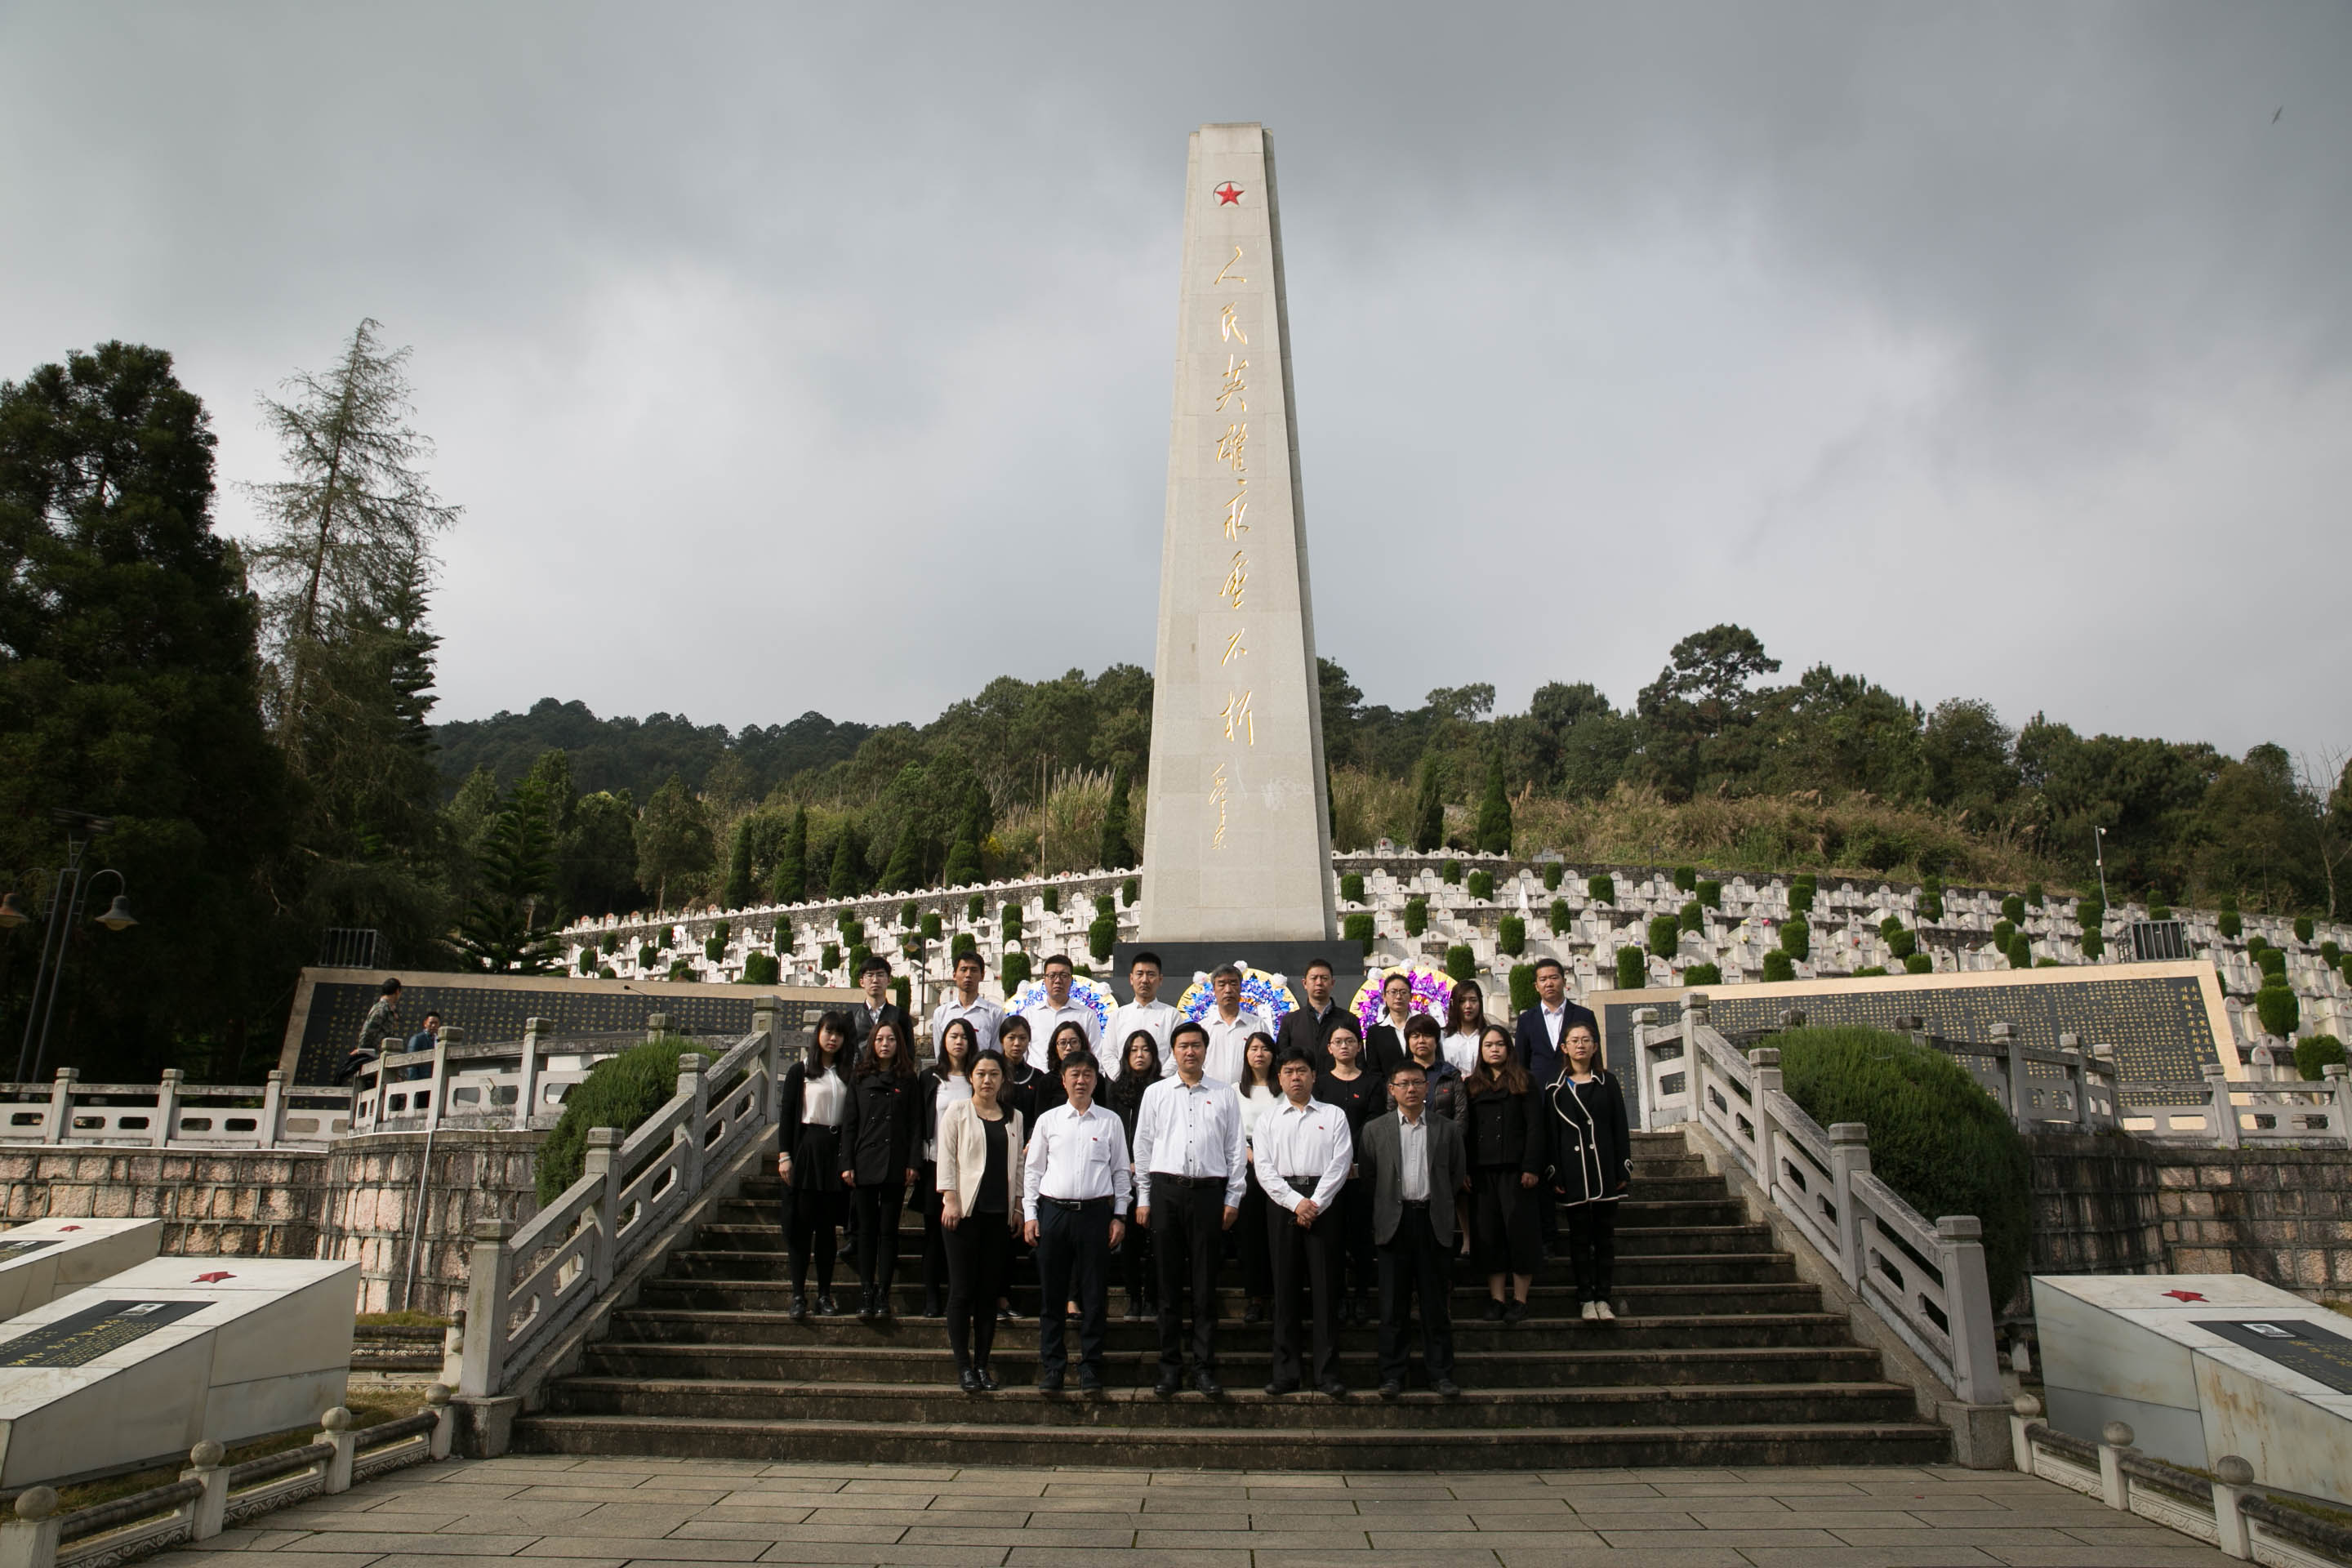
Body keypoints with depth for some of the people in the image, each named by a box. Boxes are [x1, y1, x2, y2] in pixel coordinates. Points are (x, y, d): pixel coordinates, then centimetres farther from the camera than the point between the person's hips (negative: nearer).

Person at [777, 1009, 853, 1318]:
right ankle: (799, 1295, 3)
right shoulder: (800, 1071, 1)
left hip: (836, 1153, 2)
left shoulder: (847, 1074, 8)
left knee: (828, 1226, 6)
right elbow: (787, 1115, 0)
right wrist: (784, 1155, -7)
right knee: (802, 1225, -1)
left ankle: (825, 1295, 12)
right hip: (806, 1150, -2)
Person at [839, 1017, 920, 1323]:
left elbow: (914, 1123, 2)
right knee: (867, 1229, 5)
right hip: (864, 1164, 1)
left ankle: (883, 1293, 10)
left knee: (888, 1229, 3)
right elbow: (849, 1123, 5)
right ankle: (867, 1292, 11)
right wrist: (847, 1164, -2)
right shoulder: (859, 1078, 7)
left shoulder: (907, 1080, 4)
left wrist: (912, 1163, -5)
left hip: (895, 1166, -1)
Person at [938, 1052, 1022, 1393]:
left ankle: (982, 1364, 12)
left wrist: (1018, 1204, 9)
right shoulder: (957, 1112, 4)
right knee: (962, 1291, -3)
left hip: (999, 1212, 3)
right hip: (966, 1210, -3)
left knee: (989, 1291, 4)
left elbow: (1017, 1163, 16)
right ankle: (963, 1367, 4)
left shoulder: (1013, 1118, 14)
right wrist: (950, 1200, -10)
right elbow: (946, 1158, -1)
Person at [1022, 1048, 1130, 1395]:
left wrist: (1119, 1216, 3)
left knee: (1094, 1295, 3)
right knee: (1051, 1294, 5)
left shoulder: (1110, 1122, 6)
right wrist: (1030, 1215, 3)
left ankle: (1090, 1369, 13)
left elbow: (1120, 1171, 9)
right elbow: (1033, 1170, 10)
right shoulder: (1048, 1121, 8)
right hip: (1053, 1210, 1)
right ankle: (1051, 1368, 15)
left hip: (1095, 1211, -1)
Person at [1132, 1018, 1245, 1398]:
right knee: (1169, 1284, 5)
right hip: (1165, 1189, 1)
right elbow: (1143, 1148, 10)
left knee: (1205, 1286, 3)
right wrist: (1143, 1199, 6)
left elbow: (1236, 1150, 7)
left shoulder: (1225, 1095, 7)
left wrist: (1233, 1199, 2)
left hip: (1209, 1191, -1)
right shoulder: (1155, 1093, 9)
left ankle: (1205, 1367, 11)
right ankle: (1170, 1366, 13)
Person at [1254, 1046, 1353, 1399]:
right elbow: (1264, 1168, 3)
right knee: (1284, 1286, 2)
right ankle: (1285, 1372, 7)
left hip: (1323, 1200, -1)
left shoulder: (1333, 1115, 10)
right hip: (1281, 1200, 1)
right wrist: (1296, 1202, -10)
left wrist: (1315, 1204, -11)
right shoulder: (1268, 1119, 13)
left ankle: (1327, 1372, 3)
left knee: (1325, 1286, -2)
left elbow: (1341, 1163, 0)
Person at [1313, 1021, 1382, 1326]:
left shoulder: (1373, 1084, 8)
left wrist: (1348, 1152, -12)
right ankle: (1338, 1297, 9)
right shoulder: (1319, 1082, 9)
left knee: (1361, 1232, 1)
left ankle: (1362, 1296, 10)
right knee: (1334, 1232, 1)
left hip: (1361, 1169, 0)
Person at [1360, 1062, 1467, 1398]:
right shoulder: (1375, 1129, 4)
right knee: (1393, 1306, 4)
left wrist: (1437, 1203, 9)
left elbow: (1457, 1175, 11)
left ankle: (1441, 1372, 15)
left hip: (1434, 1222, 0)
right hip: (1394, 1222, 0)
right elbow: (1368, 1175, 7)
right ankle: (1392, 1374, 11)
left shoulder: (1447, 1130, 6)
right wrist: (1387, 1203, 5)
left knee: (1436, 1304, 5)